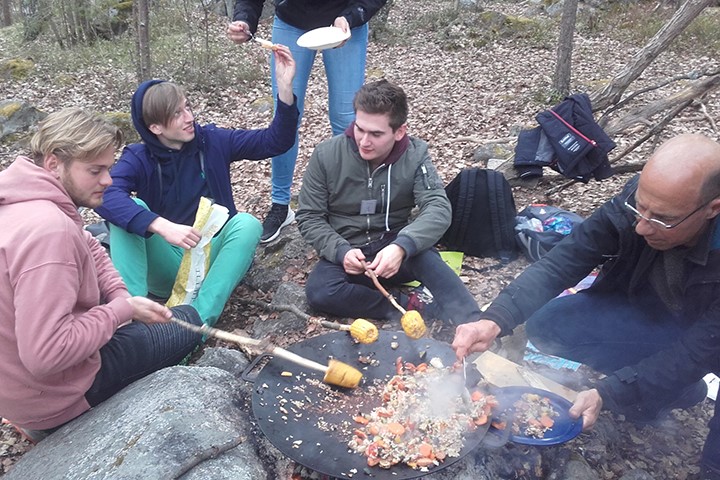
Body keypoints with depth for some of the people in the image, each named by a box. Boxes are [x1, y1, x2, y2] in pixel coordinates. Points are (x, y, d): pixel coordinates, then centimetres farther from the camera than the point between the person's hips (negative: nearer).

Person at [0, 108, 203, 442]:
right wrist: (123, 309, -22)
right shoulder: (48, 230, -32)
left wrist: (120, 296, -4)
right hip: (49, 397, -8)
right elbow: (46, 356, -34)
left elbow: (89, 250, 11)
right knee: (188, 321, 3)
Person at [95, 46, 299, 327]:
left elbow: (275, 142, -2)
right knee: (131, 209, -24)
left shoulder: (212, 141, 0)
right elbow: (106, 195, -27)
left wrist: (285, 86, -17)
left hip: (210, 256, 1)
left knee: (247, 223, -30)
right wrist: (163, 227, -43)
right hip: (165, 266, -1)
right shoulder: (138, 158, -6)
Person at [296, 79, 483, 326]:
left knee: (424, 255, -35)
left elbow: (438, 208, -21)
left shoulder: (415, 154, -9)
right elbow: (309, 217, -4)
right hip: (345, 252, 1)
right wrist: (341, 251, -22)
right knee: (318, 292, -31)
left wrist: (401, 246, -40)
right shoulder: (326, 155, -10)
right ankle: (413, 307, -27)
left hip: (395, 249, 0)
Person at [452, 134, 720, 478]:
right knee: (546, 326, -16)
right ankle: (679, 390, 1)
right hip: (644, 313, 4)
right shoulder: (634, 203, -26)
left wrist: (607, 394, -37)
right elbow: (560, 263, -27)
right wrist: (495, 320, -43)